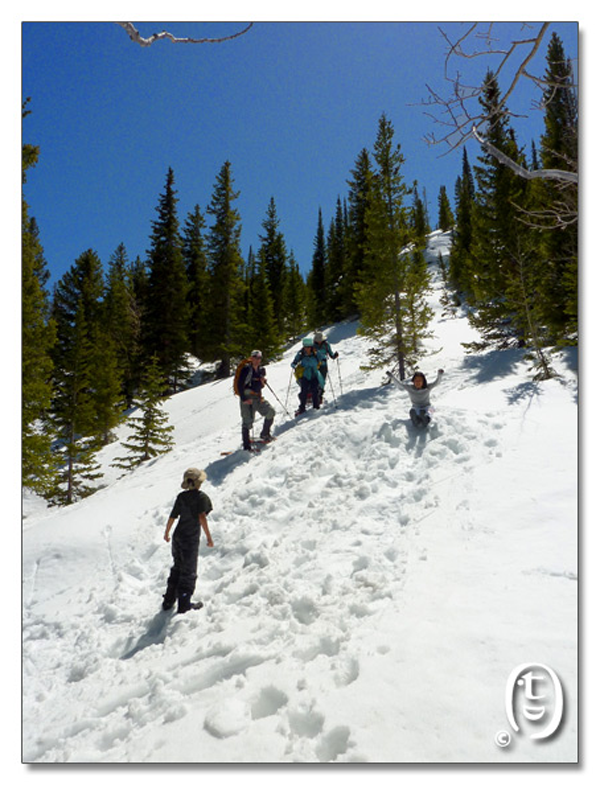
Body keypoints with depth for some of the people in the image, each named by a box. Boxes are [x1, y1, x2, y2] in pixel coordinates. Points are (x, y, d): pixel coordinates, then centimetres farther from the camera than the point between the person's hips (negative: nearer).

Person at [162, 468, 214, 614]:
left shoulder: (181, 496, 3)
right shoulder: (201, 496, -13)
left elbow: (172, 517, 5)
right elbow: (201, 517, -24)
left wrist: (167, 533, 20)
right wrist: (208, 537, -21)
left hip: (177, 537, 6)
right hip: (191, 539, -6)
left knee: (177, 568, 22)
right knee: (188, 572, 7)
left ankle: (168, 601, 28)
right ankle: (184, 605, 13)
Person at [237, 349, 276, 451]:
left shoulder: (261, 370, 12)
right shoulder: (246, 369, -9)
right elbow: (240, 385, -13)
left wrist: (263, 382, -2)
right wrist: (244, 398, -18)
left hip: (258, 397, 6)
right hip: (247, 398, -6)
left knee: (271, 411, -6)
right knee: (247, 421, -6)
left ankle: (265, 434, 11)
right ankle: (246, 444, 1)